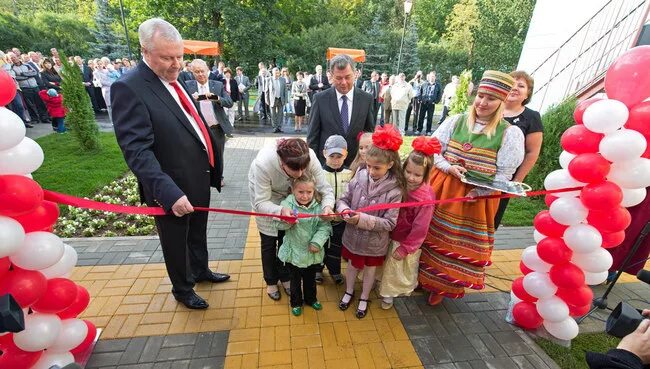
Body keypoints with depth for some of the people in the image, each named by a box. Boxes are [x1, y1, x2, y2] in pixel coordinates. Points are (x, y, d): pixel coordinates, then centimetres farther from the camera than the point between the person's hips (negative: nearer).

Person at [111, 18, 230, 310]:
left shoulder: (176, 80, 7)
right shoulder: (128, 88, -17)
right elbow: (137, 149, -24)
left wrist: (213, 167, 11)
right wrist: (169, 192, -34)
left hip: (200, 179, 7)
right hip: (174, 189, -7)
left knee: (198, 233, 26)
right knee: (176, 242, 16)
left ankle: (201, 271, 51)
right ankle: (182, 289, 41)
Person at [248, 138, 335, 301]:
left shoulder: (310, 157, -36)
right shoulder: (263, 163, -42)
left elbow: (326, 189, -27)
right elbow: (261, 202, -33)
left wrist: (327, 206, -48)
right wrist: (280, 211, -52)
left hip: (288, 195, 2)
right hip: (264, 196, -2)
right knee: (269, 242, 9)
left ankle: (285, 277, 37)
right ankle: (271, 281, 35)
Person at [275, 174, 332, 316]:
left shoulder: (318, 207, -14)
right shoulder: (287, 204, -18)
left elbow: (325, 226, -13)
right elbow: (279, 224, -23)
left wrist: (317, 242, -24)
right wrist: (287, 221, -44)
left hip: (312, 253, 2)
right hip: (294, 252, -1)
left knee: (310, 278, 26)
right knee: (295, 280, 21)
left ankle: (311, 299, 53)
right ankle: (296, 302, 47)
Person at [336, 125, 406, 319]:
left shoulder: (394, 190, -23)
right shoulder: (360, 176, -15)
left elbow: (389, 223, -22)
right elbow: (343, 199, -5)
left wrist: (363, 219, -31)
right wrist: (344, 210, -26)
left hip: (374, 242, -2)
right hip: (353, 236, 3)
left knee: (370, 269, 24)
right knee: (352, 265, 26)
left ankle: (364, 299, 50)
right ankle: (349, 292, 54)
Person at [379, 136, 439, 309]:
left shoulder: (426, 197, -28)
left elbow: (420, 228, -20)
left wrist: (405, 248, -13)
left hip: (406, 242, -5)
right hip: (390, 236, 5)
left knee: (397, 269, 18)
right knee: (387, 267, 24)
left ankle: (389, 294, 43)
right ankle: (386, 289, 50)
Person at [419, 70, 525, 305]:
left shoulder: (510, 133, -5)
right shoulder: (455, 121, 1)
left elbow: (504, 174, -6)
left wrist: (479, 190, -21)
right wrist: (448, 167, -15)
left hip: (477, 198, -1)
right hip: (441, 189, 2)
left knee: (459, 243, 11)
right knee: (432, 235, 12)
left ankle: (443, 286, 34)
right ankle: (424, 276, 36)